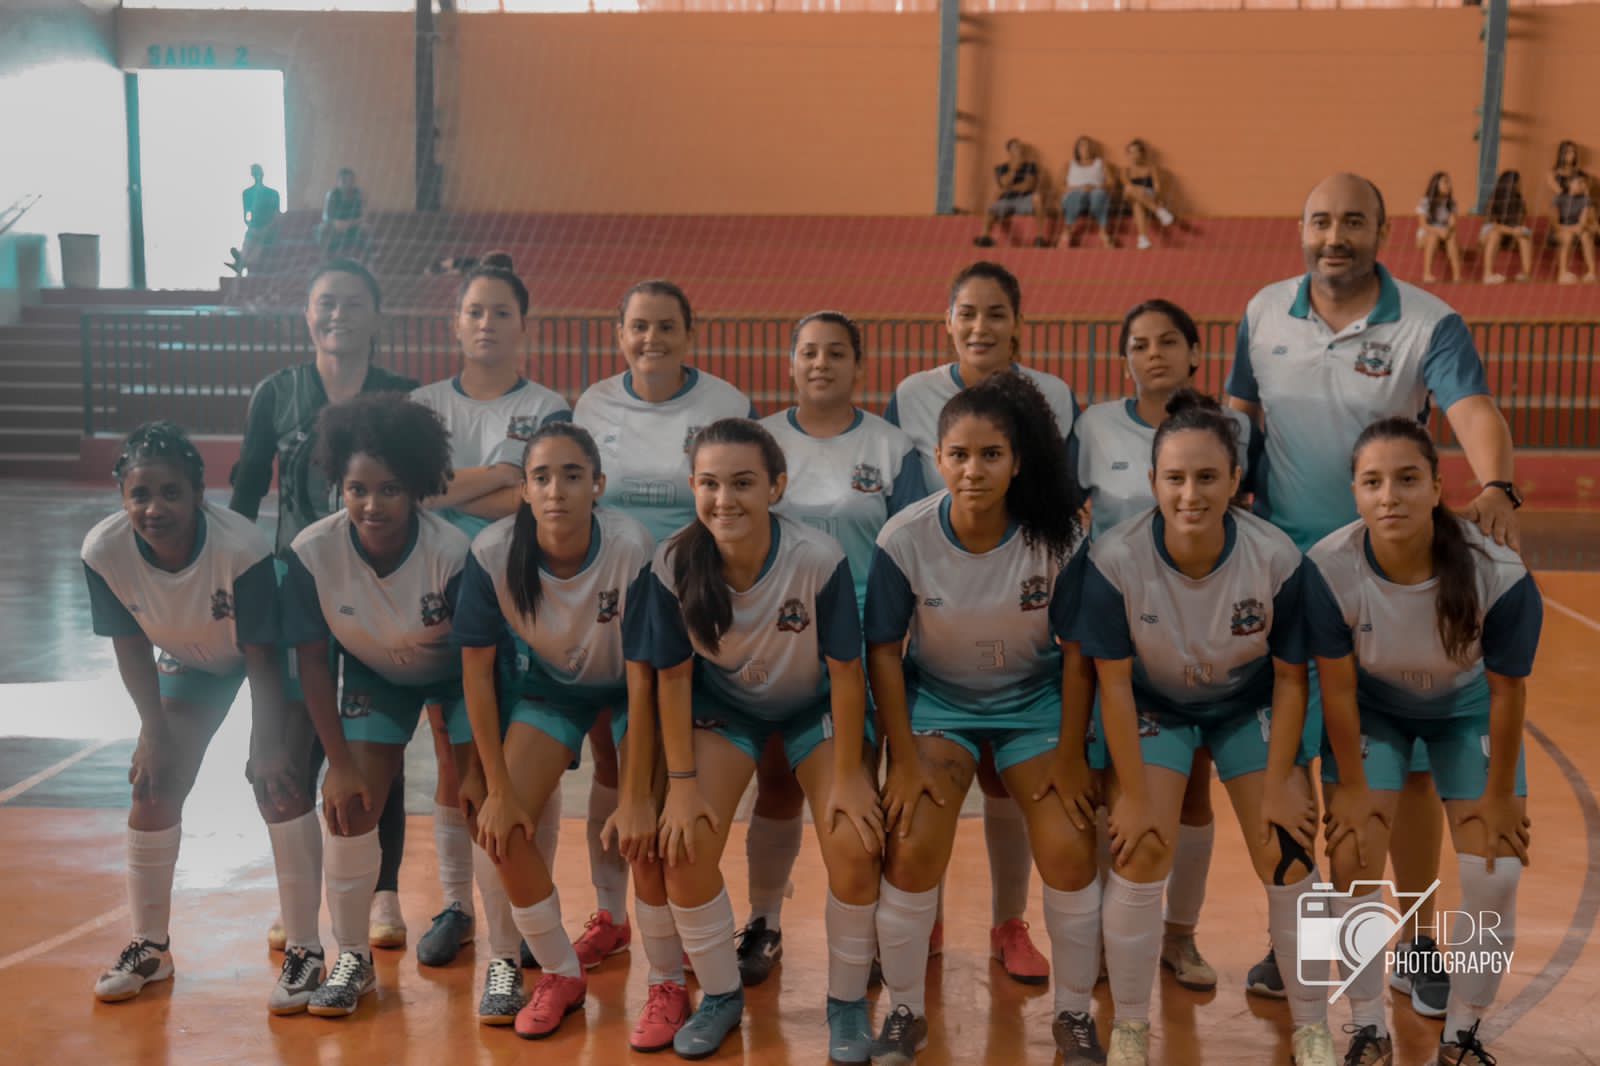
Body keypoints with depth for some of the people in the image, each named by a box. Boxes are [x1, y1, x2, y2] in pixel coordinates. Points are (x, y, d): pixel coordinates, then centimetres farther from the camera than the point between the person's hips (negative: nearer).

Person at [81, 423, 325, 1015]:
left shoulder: (243, 548, -38)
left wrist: (266, 747, -21)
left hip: (270, 653, -4)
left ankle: (305, 950, -3)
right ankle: (149, 946, 18)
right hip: (190, 660, 4)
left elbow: (261, 657, -26)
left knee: (279, 783, -15)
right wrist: (155, 731, -9)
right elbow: (131, 646, -11)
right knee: (153, 784, -1)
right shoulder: (104, 551, -28)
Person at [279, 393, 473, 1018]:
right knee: (349, 805, -6)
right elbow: (312, 662, -15)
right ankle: (352, 959, 12)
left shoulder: (452, 552, -34)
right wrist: (338, 761, -14)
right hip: (373, 674, 2)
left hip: (458, 675, -2)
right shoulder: (313, 553, -28)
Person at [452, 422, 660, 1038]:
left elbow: (644, 680, -25)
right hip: (549, 683, 2)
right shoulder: (493, 552, -27)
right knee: (503, 828, -12)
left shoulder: (631, 548, -32)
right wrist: (498, 789, -15)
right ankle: (562, 975, 11)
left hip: (627, 686, -2)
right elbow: (477, 671, -16)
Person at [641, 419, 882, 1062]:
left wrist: (847, 775, -14)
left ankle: (847, 1001, 7)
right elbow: (674, 675, -12)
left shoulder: (819, 559, -32)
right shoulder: (673, 564, -26)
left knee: (854, 845, -18)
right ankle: (721, 995, 13)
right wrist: (682, 780, -11)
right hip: (724, 707, 2)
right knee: (685, 849, -12)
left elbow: (845, 672, -20)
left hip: (814, 707, -1)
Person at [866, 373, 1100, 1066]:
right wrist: (904, 760, -10)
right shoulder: (905, 538, -21)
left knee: (1069, 851, -11)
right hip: (937, 697, 0)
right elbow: (884, 651, -10)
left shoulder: (1057, 537, -20)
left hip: (1034, 698, 0)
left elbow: (1076, 650, -10)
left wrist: (1070, 758, -7)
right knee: (912, 849, -15)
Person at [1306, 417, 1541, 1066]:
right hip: (1372, 709, 0)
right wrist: (1353, 786, -9)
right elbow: (1338, 689, -18)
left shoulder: (1499, 574, -34)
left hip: (1466, 708, 0)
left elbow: (1506, 690, -18)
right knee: (1352, 861, -9)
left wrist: (1499, 795, -7)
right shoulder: (1329, 570, -34)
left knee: (1495, 873, -6)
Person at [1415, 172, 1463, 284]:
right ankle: (1427, 273, -42)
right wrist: (1438, 231, -31)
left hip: (1444, 237, 3)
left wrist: (1447, 231, -30)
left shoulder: (1451, 203, 2)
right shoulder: (1425, 202, -9)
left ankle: (1457, 274, -36)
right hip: (1425, 236, -3)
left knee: (1452, 236, -30)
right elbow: (1423, 225, -16)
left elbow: (1452, 223, -7)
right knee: (1433, 235, -36)